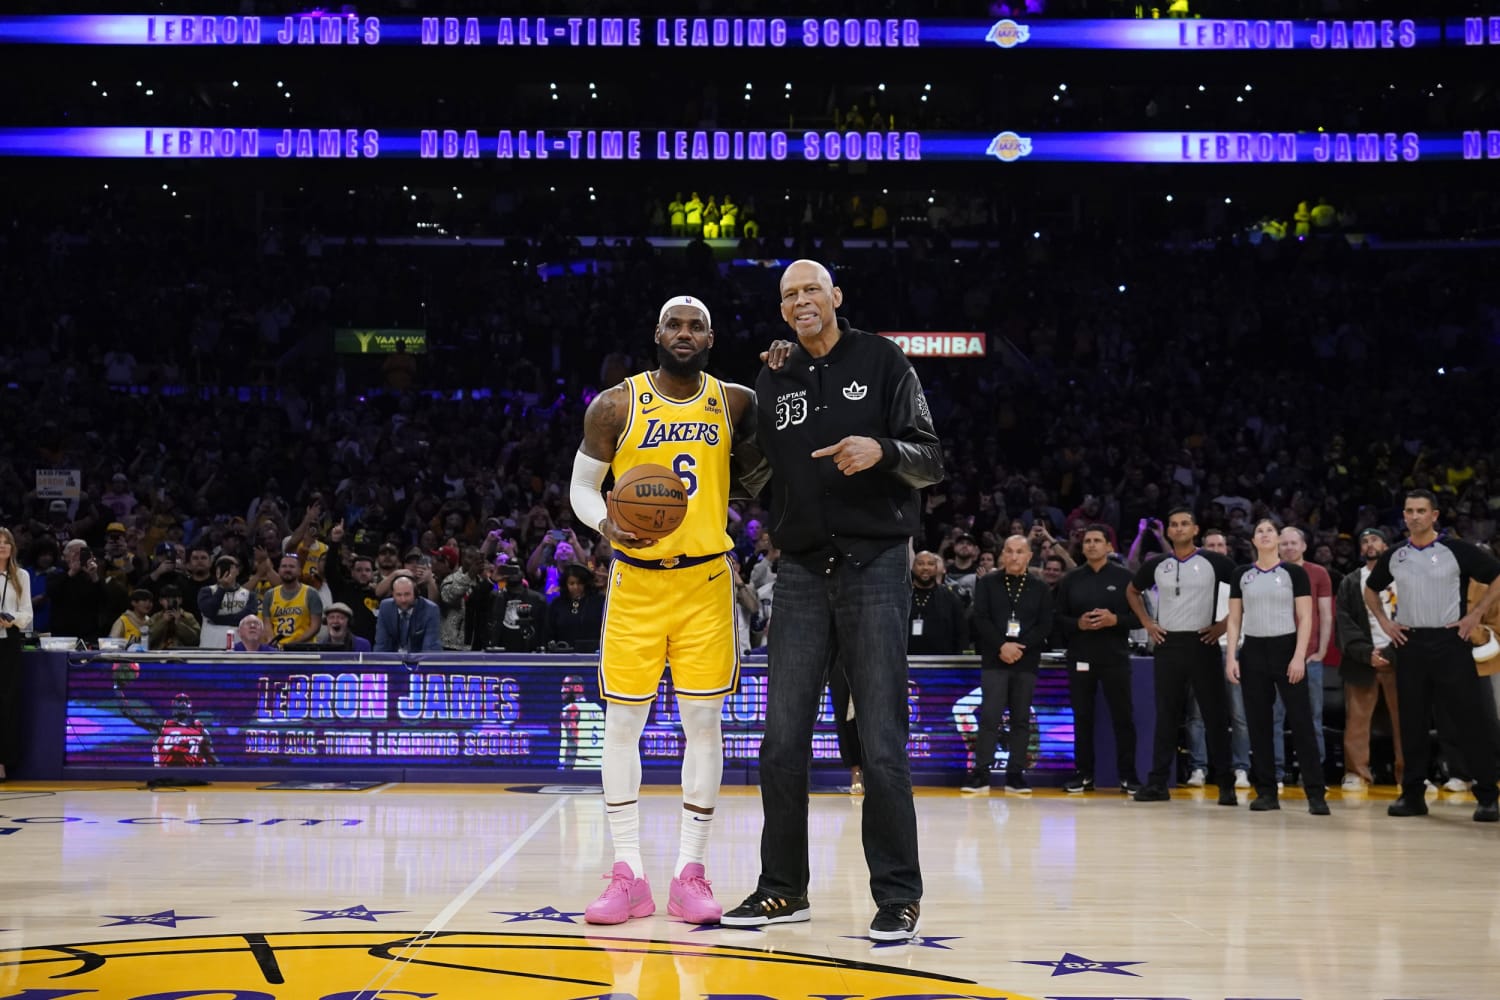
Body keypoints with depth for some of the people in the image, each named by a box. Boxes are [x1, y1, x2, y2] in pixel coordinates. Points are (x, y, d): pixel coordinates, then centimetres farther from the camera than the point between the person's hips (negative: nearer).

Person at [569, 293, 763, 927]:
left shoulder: (735, 403, 3)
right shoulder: (616, 406, -1)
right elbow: (582, 485, 7)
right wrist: (604, 522, -16)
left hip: (706, 580, 1)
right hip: (636, 581, -1)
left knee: (703, 722, 0)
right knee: (623, 723, -1)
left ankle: (690, 874, 8)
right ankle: (628, 876, 7)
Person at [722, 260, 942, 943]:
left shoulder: (881, 361, 2)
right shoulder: (773, 382, 14)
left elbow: (931, 463, -3)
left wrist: (884, 450, -21)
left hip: (874, 565, -4)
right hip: (801, 572, 4)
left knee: (881, 743, -6)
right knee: (783, 741, 3)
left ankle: (898, 896, 3)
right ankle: (783, 889, 14)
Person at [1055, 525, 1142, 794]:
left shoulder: (1124, 577, 2)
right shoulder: (1071, 580, 9)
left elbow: (1140, 617, 0)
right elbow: (1059, 618, 7)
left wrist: (1115, 620, -16)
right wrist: (1078, 623, -11)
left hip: (1115, 658, -2)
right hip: (1080, 658, 2)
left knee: (1123, 717, 0)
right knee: (1082, 717, 6)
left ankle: (1128, 776, 6)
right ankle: (1083, 774, 13)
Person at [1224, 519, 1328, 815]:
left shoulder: (1294, 572, 1)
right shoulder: (1241, 575, 9)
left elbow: (1305, 618, -3)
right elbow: (1234, 620, 10)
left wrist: (1299, 657, -12)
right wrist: (1231, 656, 0)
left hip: (1286, 649, -3)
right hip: (1253, 651, 3)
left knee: (1302, 721, -6)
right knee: (1258, 724, 3)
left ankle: (1316, 793, -5)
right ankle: (1266, 792, 10)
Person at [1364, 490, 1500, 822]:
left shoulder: (1456, 550, -4)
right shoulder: (1393, 557, 8)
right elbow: (1371, 589, 24)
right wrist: (1384, 621, 10)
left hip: (1449, 642, -4)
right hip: (1409, 644, 4)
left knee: (1468, 719, -4)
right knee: (1411, 722, 6)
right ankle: (1412, 795, 13)